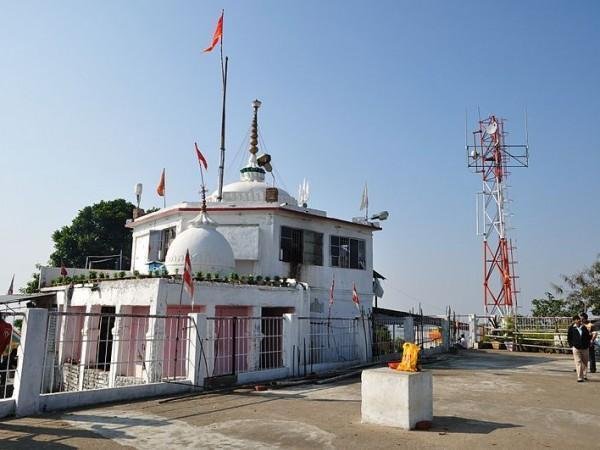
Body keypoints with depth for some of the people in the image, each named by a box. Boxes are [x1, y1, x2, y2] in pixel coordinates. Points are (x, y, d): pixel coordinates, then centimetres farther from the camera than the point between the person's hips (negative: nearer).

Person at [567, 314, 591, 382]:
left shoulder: (584, 328, 6)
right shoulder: (571, 328, -2)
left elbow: (588, 337, 12)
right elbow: (569, 337, 4)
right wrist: (572, 345, -2)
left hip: (585, 348, 3)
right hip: (576, 348, -3)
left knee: (585, 363, 12)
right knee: (578, 363, -6)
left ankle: (584, 376, 27)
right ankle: (580, 377, -5)